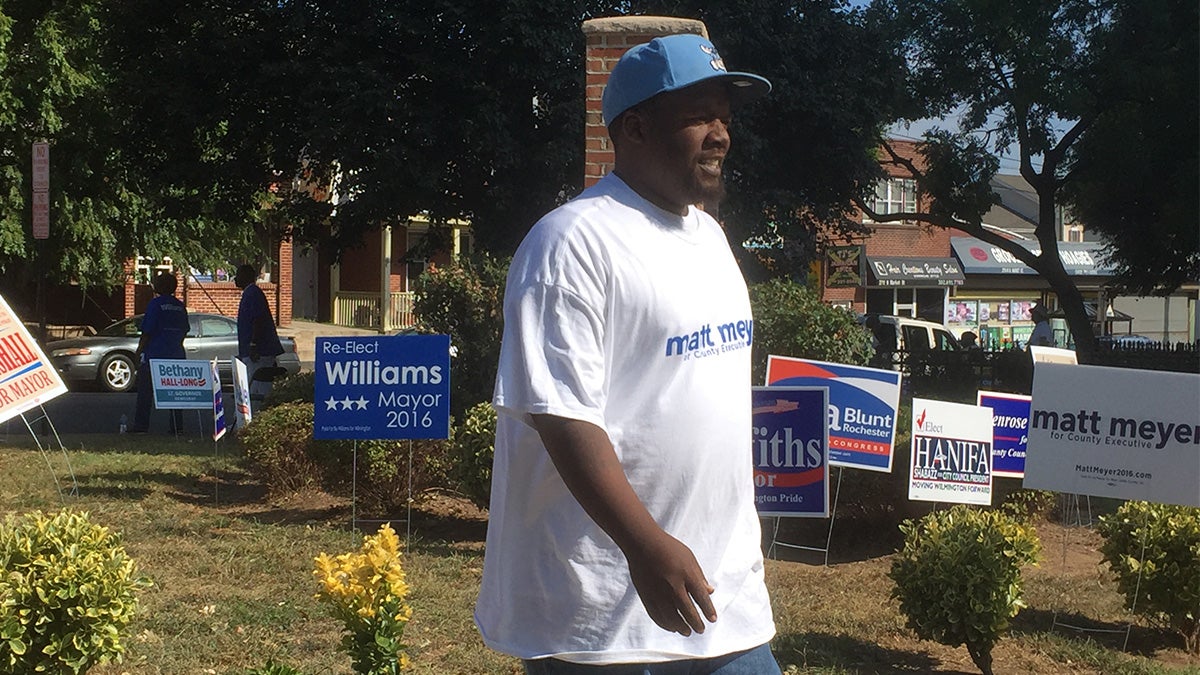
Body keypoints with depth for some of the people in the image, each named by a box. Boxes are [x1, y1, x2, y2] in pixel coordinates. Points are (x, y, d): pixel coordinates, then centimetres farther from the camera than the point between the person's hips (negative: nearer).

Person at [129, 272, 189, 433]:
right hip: (176, 355, 5)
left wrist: (139, 351, -1)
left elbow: (147, 332, -10)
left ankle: (141, 425, 0)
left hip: (154, 354, -5)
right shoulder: (180, 307, 9)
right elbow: (184, 331, 16)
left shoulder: (155, 304, -9)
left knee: (145, 392, 1)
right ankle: (177, 425, 5)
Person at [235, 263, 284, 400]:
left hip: (257, 352, -11)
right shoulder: (249, 293, 21)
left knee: (256, 392, -12)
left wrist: (253, 345, -25)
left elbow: (259, 320, -21)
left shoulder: (253, 293, -12)